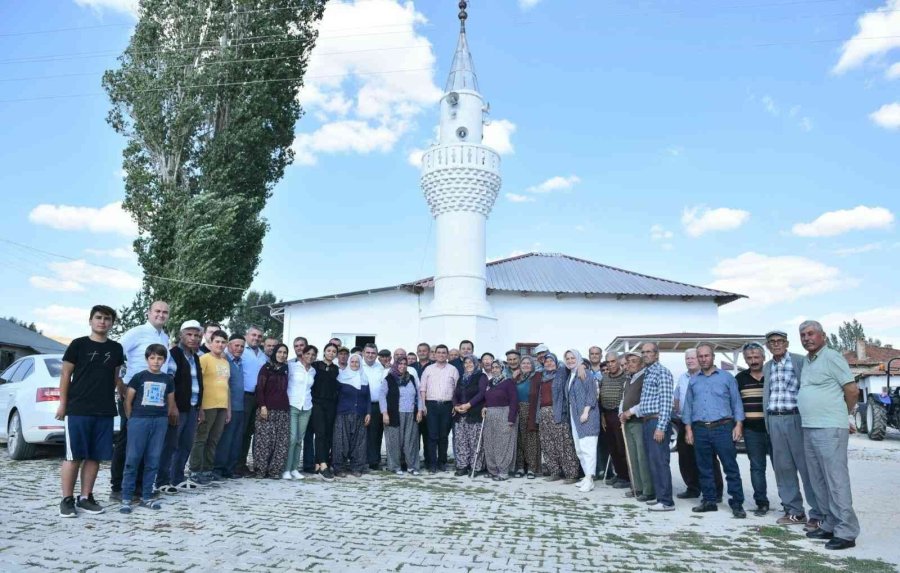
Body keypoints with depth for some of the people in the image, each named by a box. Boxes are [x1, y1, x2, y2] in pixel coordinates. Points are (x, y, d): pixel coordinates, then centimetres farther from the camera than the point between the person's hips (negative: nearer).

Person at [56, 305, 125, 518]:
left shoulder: (116, 349, 10)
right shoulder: (78, 344, -1)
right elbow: (65, 374, 1)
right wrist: (62, 403, -3)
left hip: (105, 412, 4)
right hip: (78, 410, -4)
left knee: (95, 457, 7)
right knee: (74, 456, 0)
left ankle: (85, 497, 17)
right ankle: (67, 499, 9)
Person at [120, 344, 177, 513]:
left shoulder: (168, 379, 9)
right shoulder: (139, 377, 0)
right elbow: (128, 401, 2)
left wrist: (166, 419, 10)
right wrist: (131, 419, 2)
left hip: (160, 421, 3)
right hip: (139, 420, -3)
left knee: (153, 461, 6)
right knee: (132, 459, -3)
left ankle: (146, 497, 14)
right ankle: (126, 498, 4)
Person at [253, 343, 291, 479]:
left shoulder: (285, 369, 16)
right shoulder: (267, 367, 3)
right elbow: (259, 388, -2)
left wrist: (287, 405, 10)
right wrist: (262, 406, -11)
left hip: (283, 410, 4)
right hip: (267, 409, -4)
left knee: (281, 442, -2)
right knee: (264, 440, -7)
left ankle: (275, 471, 4)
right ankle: (261, 470, 3)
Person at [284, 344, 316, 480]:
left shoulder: (313, 371, 12)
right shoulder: (292, 366, -2)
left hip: (306, 408, 5)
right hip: (292, 405, -5)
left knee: (299, 439, 6)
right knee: (292, 438, -11)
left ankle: (295, 469, 12)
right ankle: (286, 469, -3)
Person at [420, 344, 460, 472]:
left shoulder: (453, 370, 8)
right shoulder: (428, 369, 9)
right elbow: (423, 389, 7)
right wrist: (423, 405, -2)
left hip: (447, 405, 0)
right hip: (431, 404, 0)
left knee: (444, 435, 6)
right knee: (432, 435, -2)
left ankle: (442, 462, 16)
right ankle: (432, 463, 2)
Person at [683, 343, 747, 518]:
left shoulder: (727, 377, 5)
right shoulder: (693, 381, 13)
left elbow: (736, 402, 3)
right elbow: (688, 405, 13)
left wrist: (738, 425, -7)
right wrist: (688, 429, 6)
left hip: (722, 428, -3)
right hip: (700, 430, 3)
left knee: (731, 467, -3)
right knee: (704, 468, 8)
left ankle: (737, 503, 4)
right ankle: (709, 501, 18)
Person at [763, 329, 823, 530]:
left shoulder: (800, 361, -2)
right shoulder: (767, 367, 14)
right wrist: (768, 423, 14)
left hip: (796, 418, -5)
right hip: (774, 421, 5)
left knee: (807, 467, -2)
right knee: (782, 467, 8)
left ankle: (818, 515, 6)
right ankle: (794, 511, 19)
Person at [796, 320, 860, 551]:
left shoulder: (831, 357, -8)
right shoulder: (806, 361, 16)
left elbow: (852, 389, -8)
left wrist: (846, 415, 3)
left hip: (830, 429, -8)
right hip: (809, 429, 8)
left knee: (836, 480, -5)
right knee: (818, 482, 12)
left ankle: (846, 532, 1)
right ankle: (830, 525, 21)